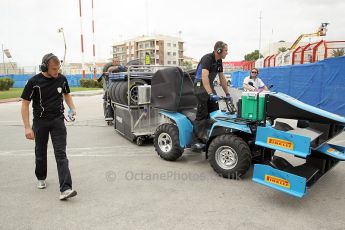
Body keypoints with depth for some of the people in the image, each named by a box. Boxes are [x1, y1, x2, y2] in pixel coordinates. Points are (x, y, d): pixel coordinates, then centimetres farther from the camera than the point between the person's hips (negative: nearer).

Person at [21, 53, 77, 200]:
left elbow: (66, 94, 16)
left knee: (61, 154, -8)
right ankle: (41, 178, 42)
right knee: (40, 153, 16)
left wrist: (72, 108, -2)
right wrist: (27, 127, -14)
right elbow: (25, 104, -8)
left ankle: (65, 189, -13)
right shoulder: (34, 82, -12)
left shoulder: (62, 79, -3)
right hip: (40, 122, -1)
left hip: (58, 121, 1)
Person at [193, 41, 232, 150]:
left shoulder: (219, 61, 8)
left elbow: (222, 78, 14)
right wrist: (211, 94, -42)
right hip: (200, 84, -9)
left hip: (209, 85, 9)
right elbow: (204, 77, -32)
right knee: (202, 114, -12)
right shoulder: (207, 58, -19)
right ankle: (197, 141, -9)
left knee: (215, 111, 6)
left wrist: (227, 94, 12)